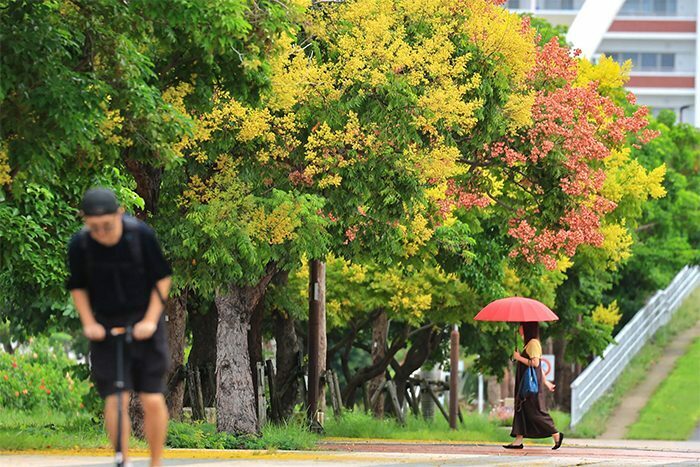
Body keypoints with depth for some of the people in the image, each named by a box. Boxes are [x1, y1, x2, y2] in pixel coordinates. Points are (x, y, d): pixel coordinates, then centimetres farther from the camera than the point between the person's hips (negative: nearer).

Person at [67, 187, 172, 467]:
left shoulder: (141, 235, -14)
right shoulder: (79, 245, -10)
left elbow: (162, 278, -4)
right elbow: (78, 287, 6)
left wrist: (150, 320, -9)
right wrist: (89, 323, -3)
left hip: (144, 323, -1)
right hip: (105, 327, 1)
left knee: (152, 400, -4)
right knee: (115, 400, -10)